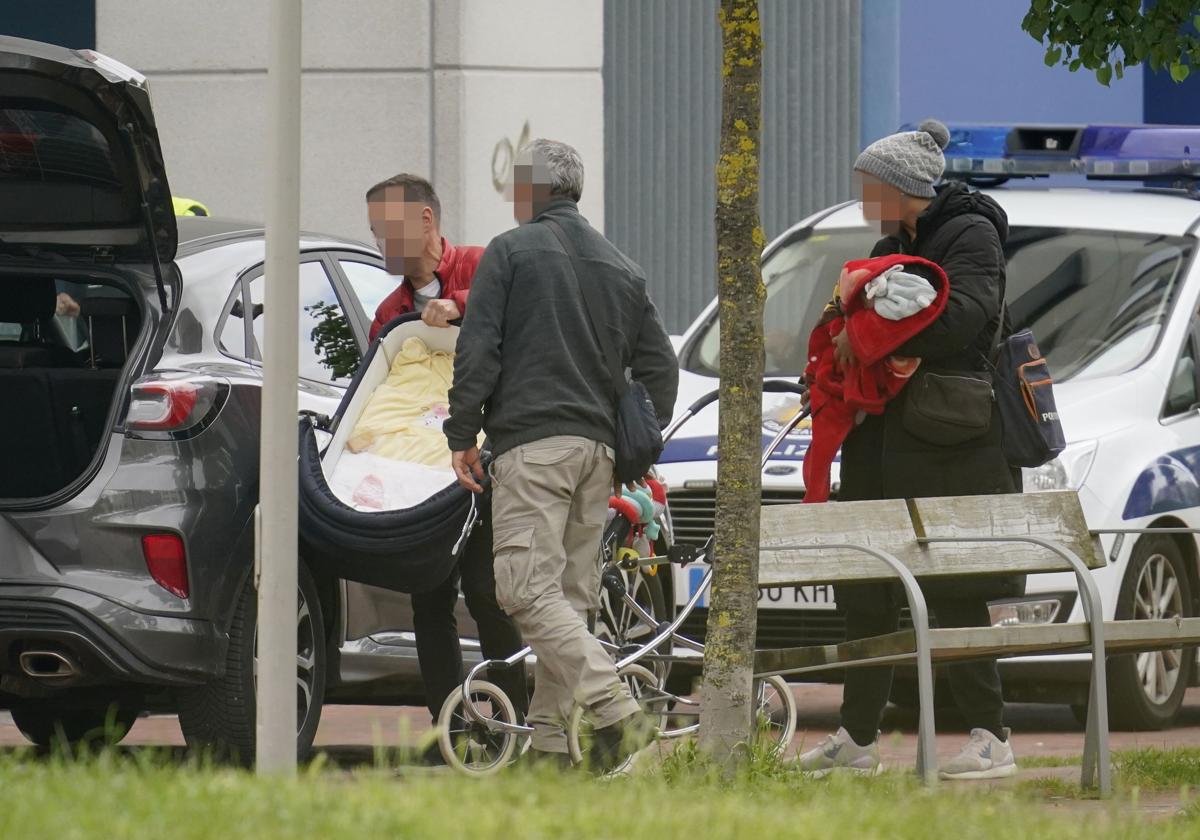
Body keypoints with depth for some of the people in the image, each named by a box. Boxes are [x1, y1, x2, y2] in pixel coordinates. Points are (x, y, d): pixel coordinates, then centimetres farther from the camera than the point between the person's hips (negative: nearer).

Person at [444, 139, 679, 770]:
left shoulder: (510, 252, 1)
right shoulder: (619, 268, 19)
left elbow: (477, 350, -6)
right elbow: (660, 366, 18)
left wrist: (463, 434, -1)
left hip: (532, 441, -7)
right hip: (598, 447, 7)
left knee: (528, 590, -13)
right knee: (569, 596, 9)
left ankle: (618, 712, -27)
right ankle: (549, 742, 6)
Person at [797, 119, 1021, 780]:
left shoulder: (970, 236, -6)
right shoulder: (893, 246, 21)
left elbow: (962, 316, -21)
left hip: (949, 444, -9)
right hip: (883, 441, 9)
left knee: (953, 595, -10)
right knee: (866, 595, 10)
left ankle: (991, 741, -7)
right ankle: (857, 738, 19)